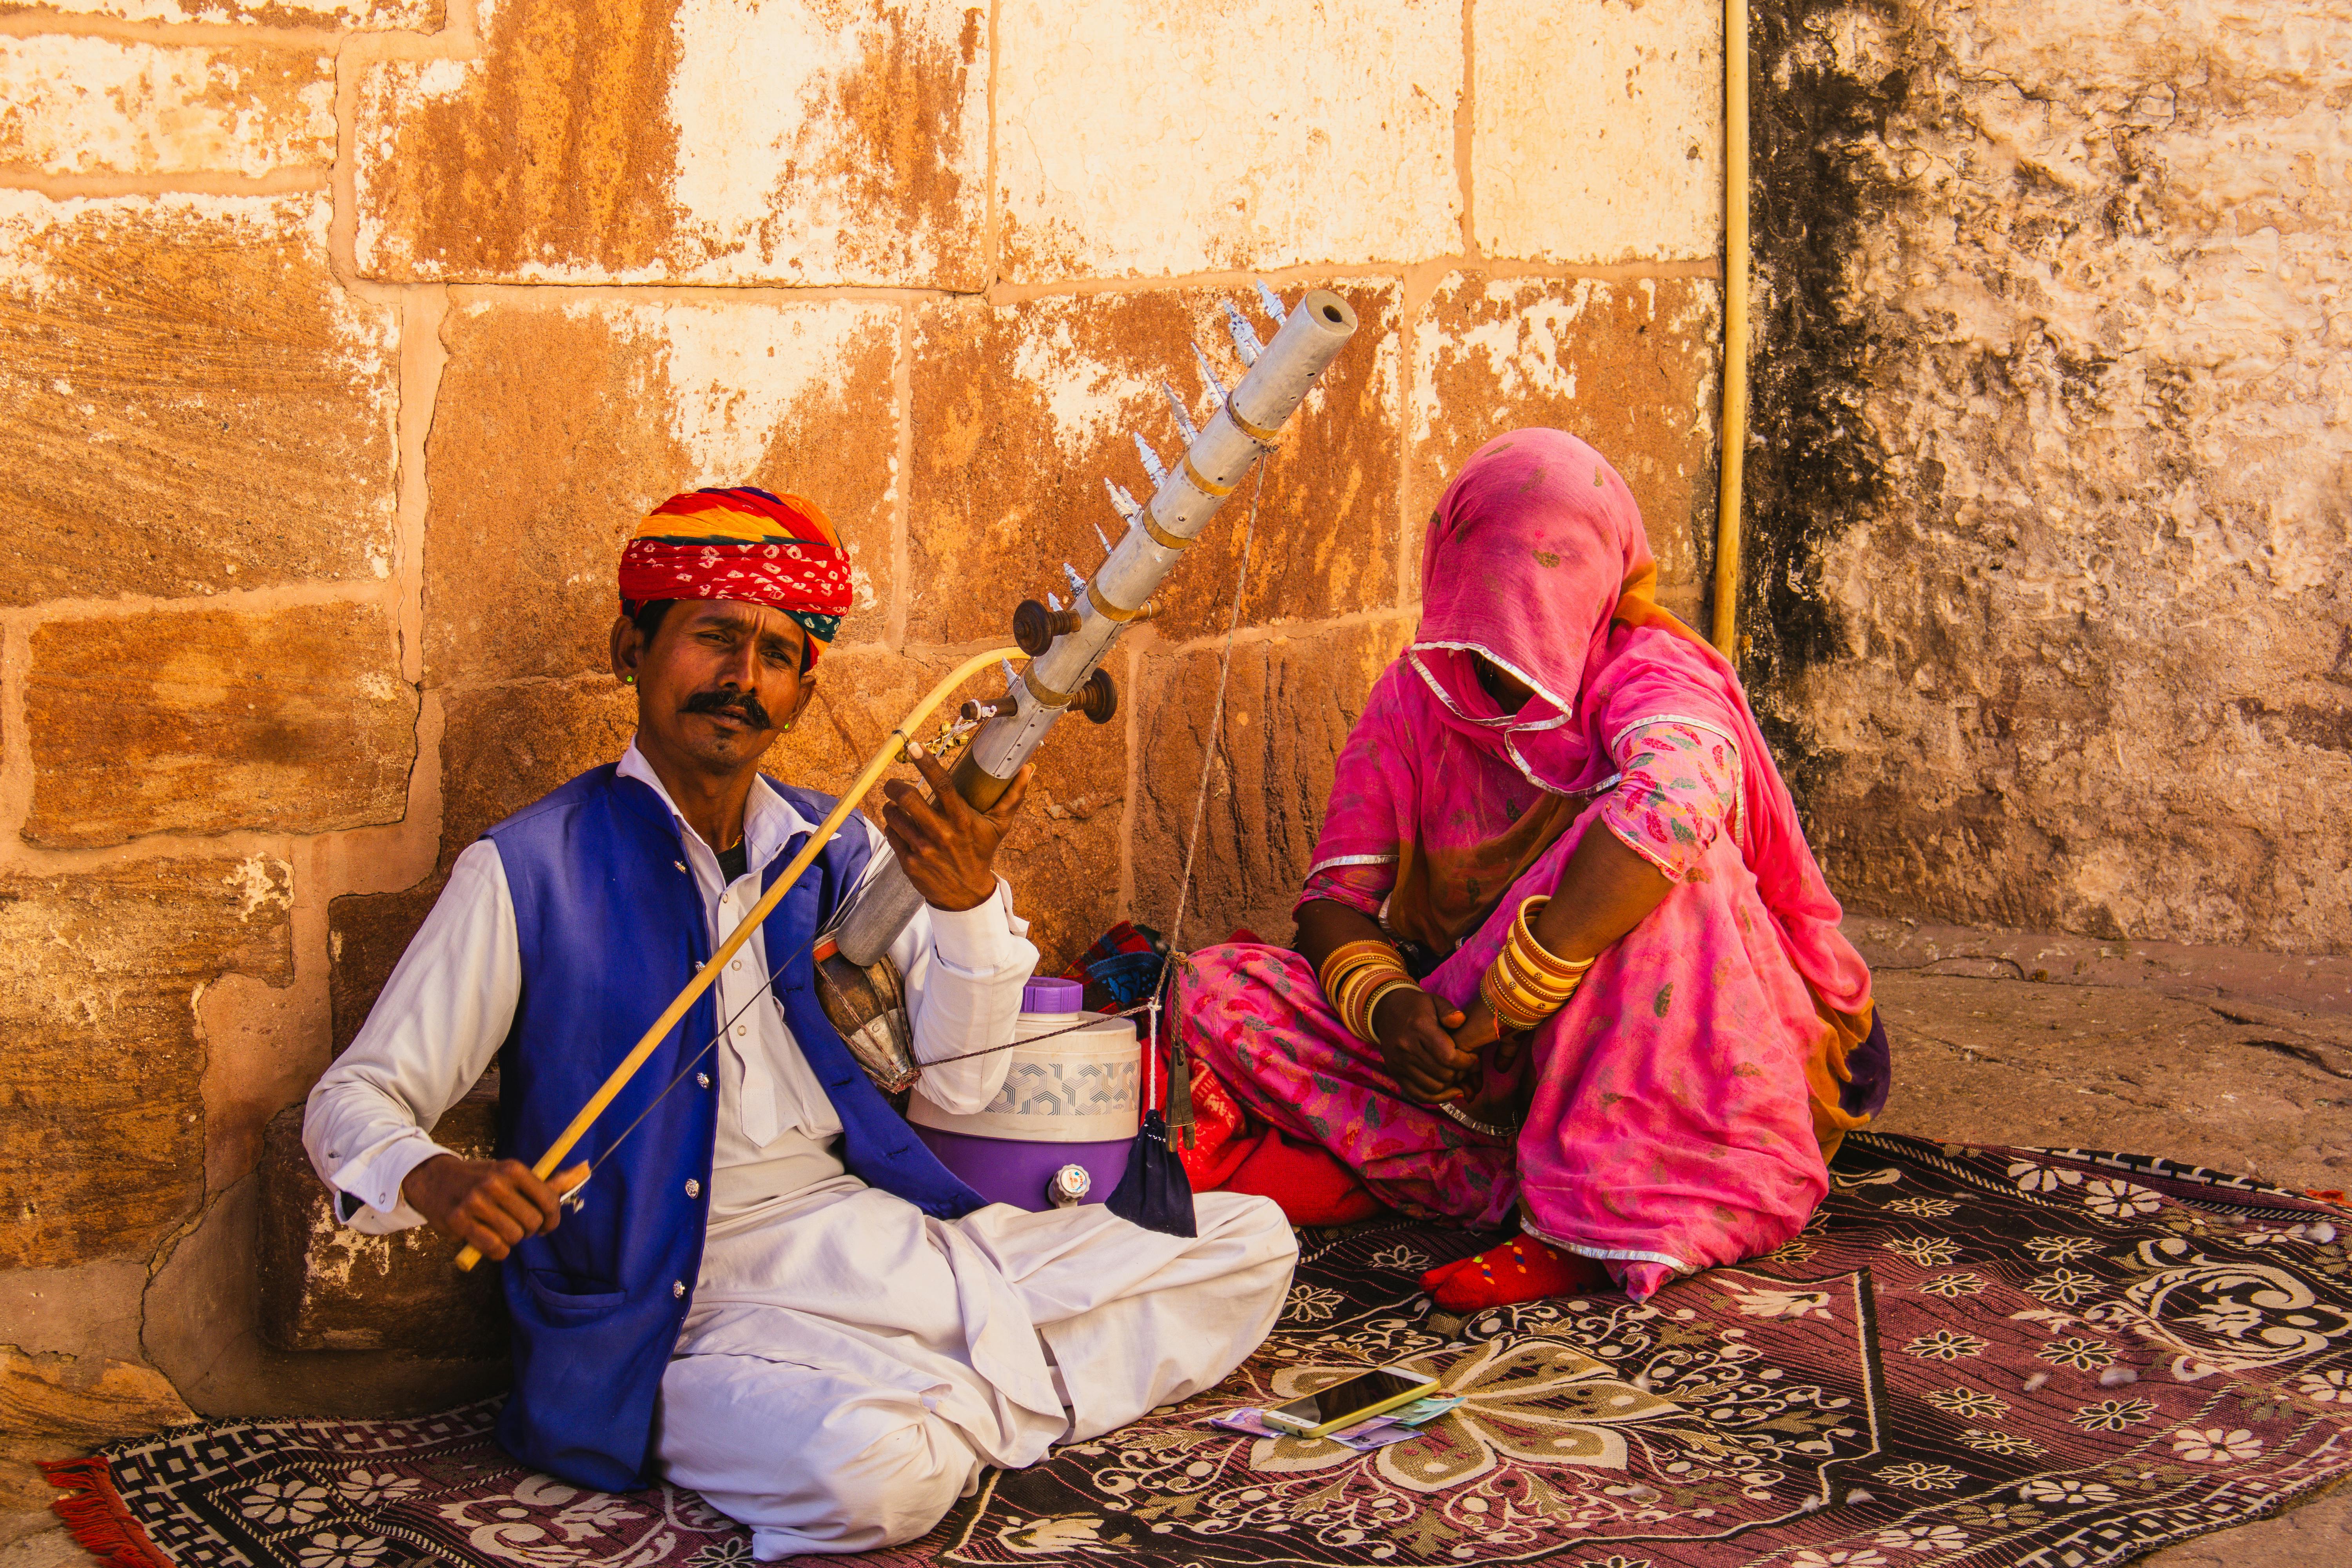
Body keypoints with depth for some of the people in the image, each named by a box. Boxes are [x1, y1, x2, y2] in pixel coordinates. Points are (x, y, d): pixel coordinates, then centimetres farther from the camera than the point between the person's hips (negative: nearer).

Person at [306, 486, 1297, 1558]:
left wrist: (966, 897, -11)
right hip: (690, 1298, -6)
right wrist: (435, 1182, -25)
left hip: (877, 1231, 6)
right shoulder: (528, 873, -2)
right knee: (866, 1465, -38)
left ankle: (968, 1411, -9)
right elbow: (353, 1103, -2)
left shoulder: (841, 852, 13)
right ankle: (1018, 1394, -7)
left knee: (1247, 1242, -2)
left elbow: (960, 1084, 6)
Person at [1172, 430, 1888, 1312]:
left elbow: (1675, 802, -37)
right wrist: (1382, 1004, -24)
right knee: (1214, 991, -14)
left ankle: (1594, 1218, -34)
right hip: (1472, 1041, 4)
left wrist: (1505, 1000, -38)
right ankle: (1514, 1187, -26)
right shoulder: (1414, 697, 3)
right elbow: (1333, 897, 0)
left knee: (1642, 839, -33)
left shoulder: (1652, 676, -12)